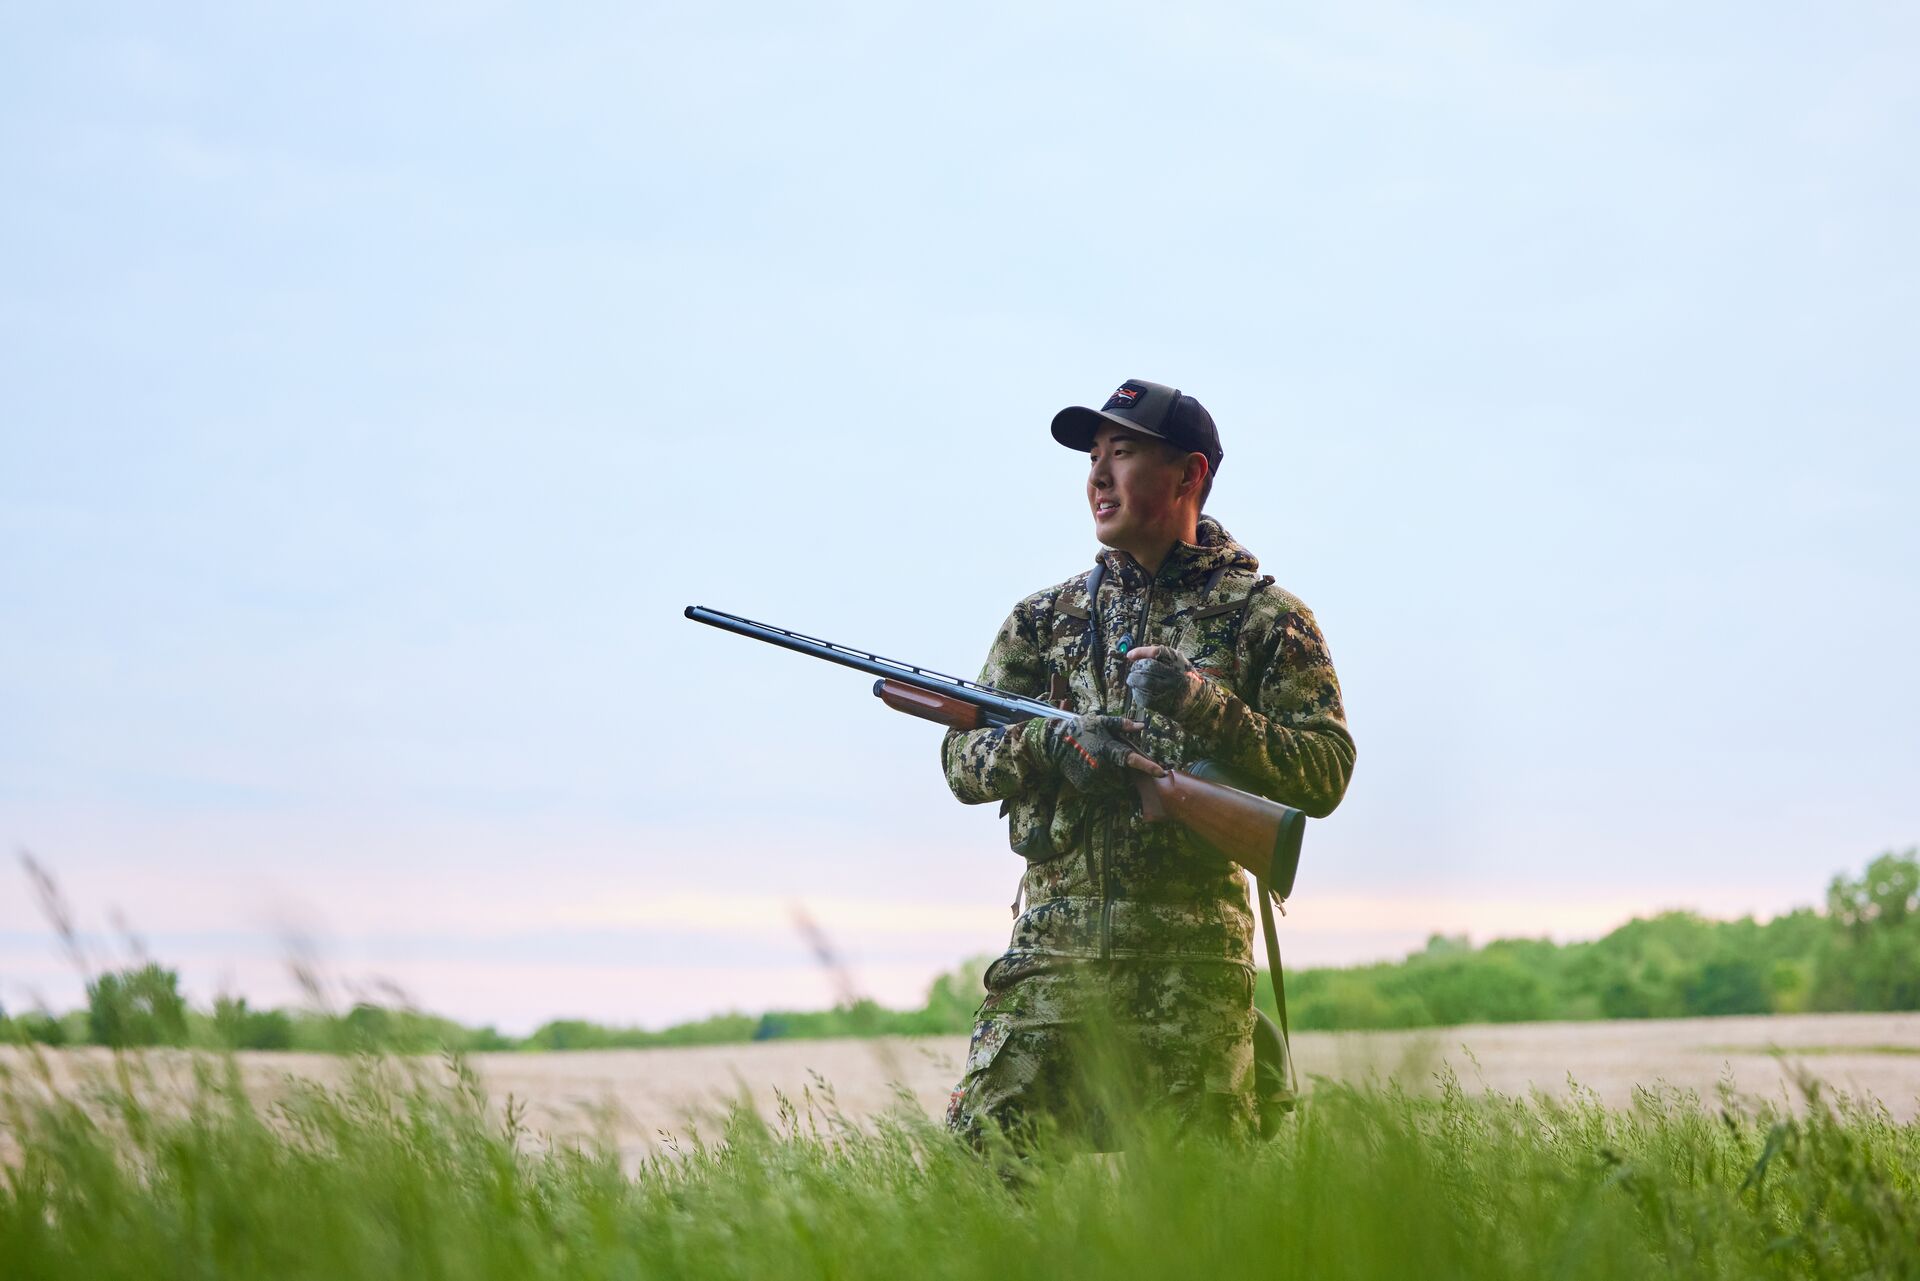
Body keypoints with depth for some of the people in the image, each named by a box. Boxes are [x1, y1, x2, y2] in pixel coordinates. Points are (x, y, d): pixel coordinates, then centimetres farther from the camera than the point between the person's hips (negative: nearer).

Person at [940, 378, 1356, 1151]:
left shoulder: (1264, 618, 6)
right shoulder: (1046, 618, 16)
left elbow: (1326, 774, -3)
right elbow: (963, 761, 9)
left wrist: (1207, 707, -16)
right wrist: (1055, 744, -11)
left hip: (1190, 959, -2)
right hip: (1051, 947, 2)